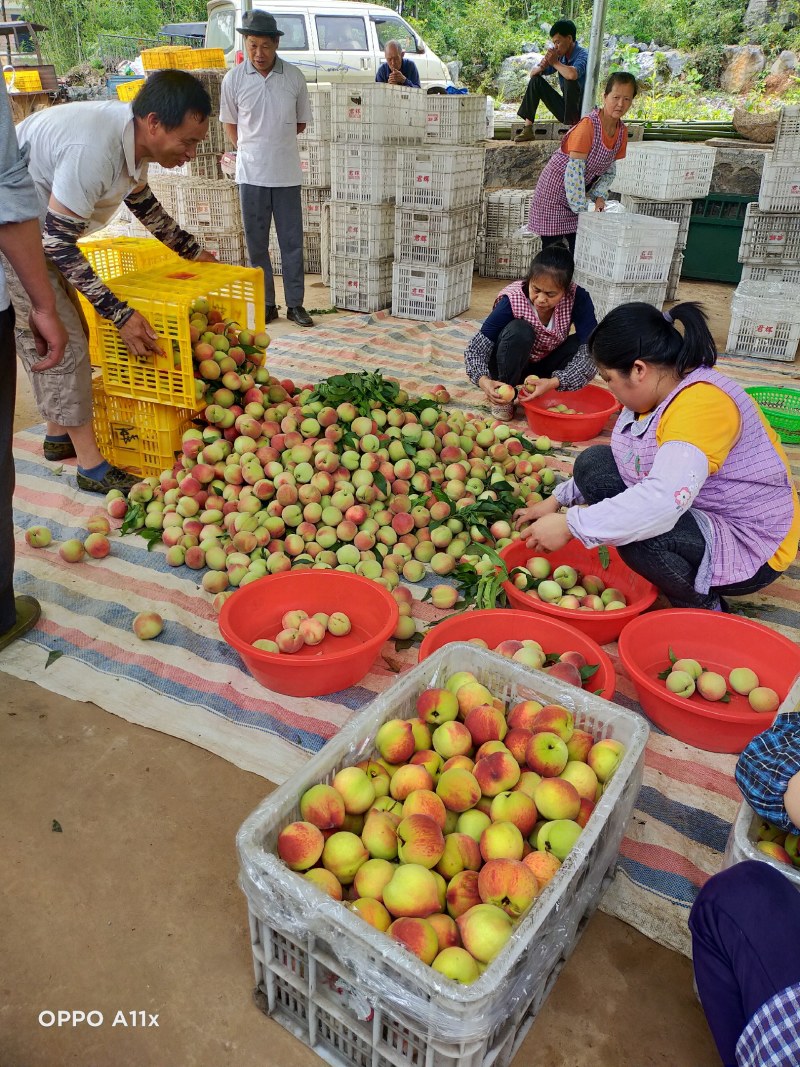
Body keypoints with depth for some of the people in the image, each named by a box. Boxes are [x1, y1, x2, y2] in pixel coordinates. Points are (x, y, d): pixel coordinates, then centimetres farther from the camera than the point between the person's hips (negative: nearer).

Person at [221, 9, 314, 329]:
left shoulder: (294, 77, -1)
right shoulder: (233, 80, -2)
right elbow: (230, 123, 10)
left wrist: (275, 143, 10)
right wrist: (250, 149, 7)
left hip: (287, 173, 0)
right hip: (251, 173, 0)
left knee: (292, 241, 3)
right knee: (256, 243, 4)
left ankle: (295, 304, 11)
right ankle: (266, 304, 14)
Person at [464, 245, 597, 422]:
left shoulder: (577, 298, -23)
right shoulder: (512, 300, -28)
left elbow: (592, 348, -30)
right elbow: (476, 349, -26)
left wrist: (554, 382, -44)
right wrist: (484, 381, -47)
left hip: (544, 369, 2)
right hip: (510, 368, -2)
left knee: (583, 344, -26)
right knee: (519, 330, -34)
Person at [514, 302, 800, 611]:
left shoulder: (702, 403, -30)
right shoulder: (658, 391, -2)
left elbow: (663, 502, -42)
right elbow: (625, 461, 14)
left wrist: (569, 525, -34)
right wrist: (559, 500, 8)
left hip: (748, 549, -9)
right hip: (693, 514, 9)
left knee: (637, 531, -36)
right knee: (594, 463, 1)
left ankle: (703, 608, -6)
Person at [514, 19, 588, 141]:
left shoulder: (582, 55, -15)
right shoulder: (560, 55, 5)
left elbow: (572, 74, -38)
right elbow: (532, 74, 9)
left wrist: (555, 62, -20)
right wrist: (542, 66, -14)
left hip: (580, 111, -7)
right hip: (565, 108, 7)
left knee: (569, 79, -31)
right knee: (536, 81, 2)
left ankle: (573, 127, -21)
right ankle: (528, 129, -5)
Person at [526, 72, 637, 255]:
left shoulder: (622, 132, -1)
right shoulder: (588, 126, -23)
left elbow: (610, 170, 8)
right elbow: (574, 171, -26)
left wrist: (599, 196, -10)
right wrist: (583, 209, -25)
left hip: (581, 191, 7)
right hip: (555, 193, -7)